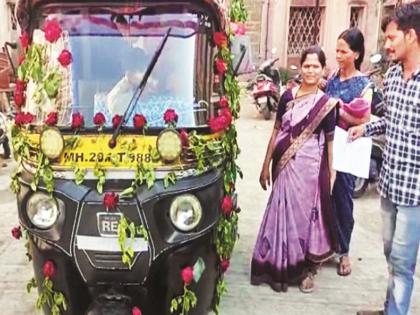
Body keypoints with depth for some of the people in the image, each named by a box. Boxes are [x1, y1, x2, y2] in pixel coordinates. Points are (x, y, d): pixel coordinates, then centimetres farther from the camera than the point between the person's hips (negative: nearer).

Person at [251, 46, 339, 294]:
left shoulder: (326, 103, -2)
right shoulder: (288, 96, 4)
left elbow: (330, 141, -1)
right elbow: (277, 131, 7)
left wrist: (331, 174, -2)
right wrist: (266, 164, 6)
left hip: (310, 168, -2)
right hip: (285, 166, 2)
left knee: (306, 214, 5)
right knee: (282, 214, 10)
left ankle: (306, 269, 22)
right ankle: (279, 266, 25)